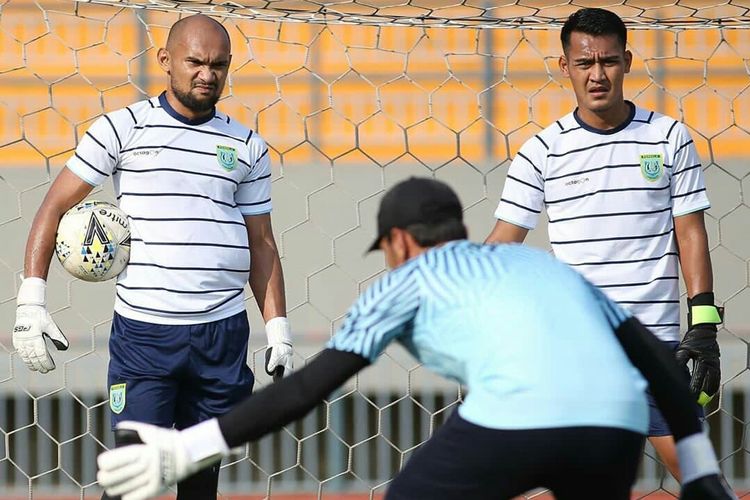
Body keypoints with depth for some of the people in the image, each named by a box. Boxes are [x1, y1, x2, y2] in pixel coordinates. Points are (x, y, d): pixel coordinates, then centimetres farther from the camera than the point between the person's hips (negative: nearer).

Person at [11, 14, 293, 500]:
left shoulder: (247, 148, 11)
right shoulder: (123, 128, 2)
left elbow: (262, 244, 16)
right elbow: (55, 207, 2)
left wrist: (279, 329, 9)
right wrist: (31, 301, -7)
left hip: (223, 332, 3)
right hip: (143, 332, -3)